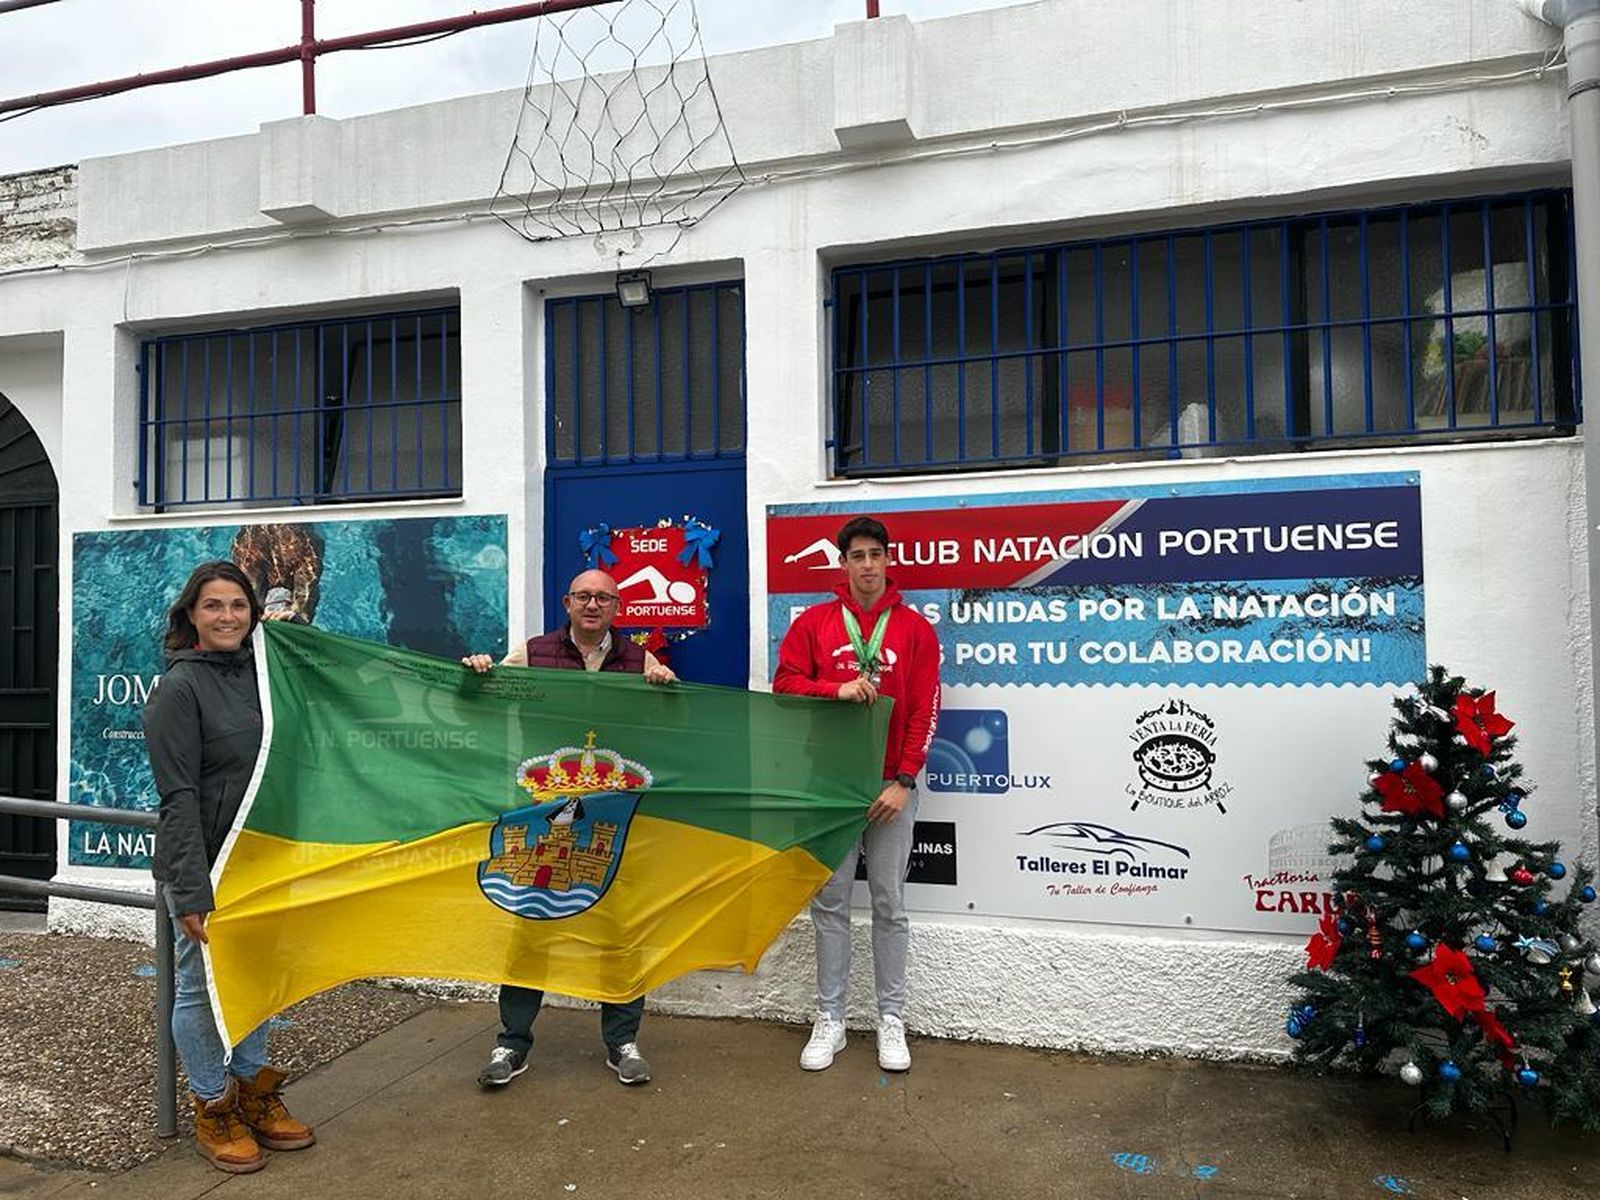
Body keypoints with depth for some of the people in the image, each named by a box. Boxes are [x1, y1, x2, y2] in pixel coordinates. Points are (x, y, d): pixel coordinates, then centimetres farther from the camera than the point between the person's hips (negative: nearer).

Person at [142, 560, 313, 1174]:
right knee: (203, 985, 7)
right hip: (204, 865, -6)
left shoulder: (259, 672, 5)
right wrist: (193, 892, -20)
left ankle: (254, 1096, 31)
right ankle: (214, 1111, 23)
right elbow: (178, 797, -17)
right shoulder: (179, 687, -13)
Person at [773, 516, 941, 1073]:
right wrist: (838, 690, -16)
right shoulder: (813, 623, 6)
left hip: (890, 786, -1)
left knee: (889, 904, 6)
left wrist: (903, 781, -8)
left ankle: (891, 1020, 18)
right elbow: (785, 683, 0)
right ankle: (829, 1020, 17)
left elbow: (924, 712, -1)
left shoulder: (915, 628, 3)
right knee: (830, 902, 6)